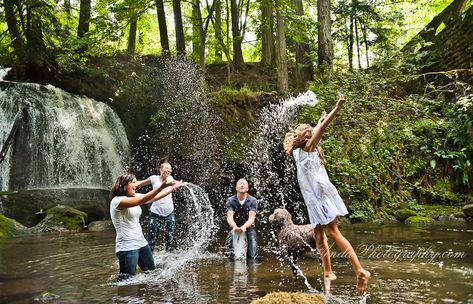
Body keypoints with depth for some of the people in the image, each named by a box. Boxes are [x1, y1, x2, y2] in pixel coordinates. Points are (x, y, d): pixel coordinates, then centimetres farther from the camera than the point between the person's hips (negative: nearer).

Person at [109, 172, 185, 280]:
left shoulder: (134, 197, 7)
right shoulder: (117, 201, -18)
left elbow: (154, 197, 7)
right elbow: (141, 200, -31)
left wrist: (173, 187, -1)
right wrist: (162, 186, -37)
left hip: (142, 243, 9)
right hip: (127, 247, -9)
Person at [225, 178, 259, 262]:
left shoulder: (253, 201, -8)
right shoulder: (230, 200, -6)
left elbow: (251, 218, -19)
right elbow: (229, 217, -18)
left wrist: (244, 227, -41)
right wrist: (234, 226, -41)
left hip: (249, 228, -1)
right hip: (235, 228, 1)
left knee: (253, 257, -12)